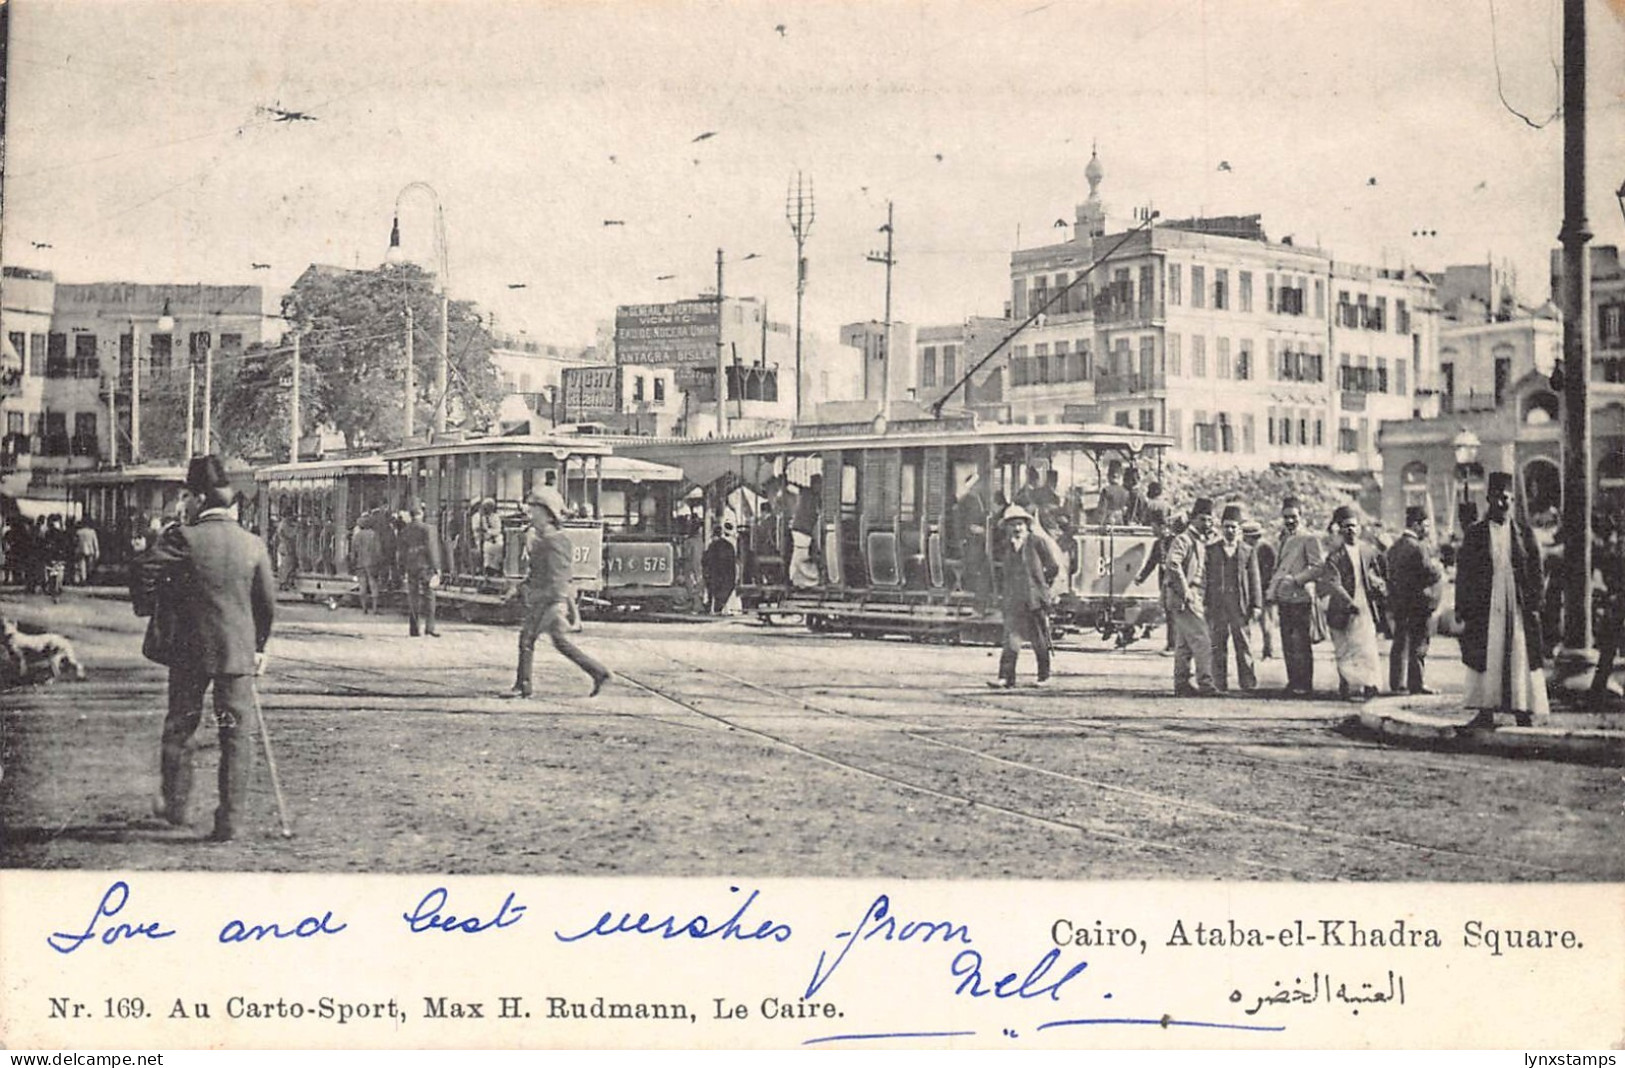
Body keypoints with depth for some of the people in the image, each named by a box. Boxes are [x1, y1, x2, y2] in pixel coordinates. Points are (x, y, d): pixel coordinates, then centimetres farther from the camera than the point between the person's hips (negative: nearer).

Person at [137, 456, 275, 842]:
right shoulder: (254, 544, 1)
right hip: (239, 653, 2)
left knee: (180, 727, 16)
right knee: (237, 735, 5)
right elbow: (268, 603, 4)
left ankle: (175, 806, 28)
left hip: (190, 650, -2)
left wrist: (173, 597, 2)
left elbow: (145, 573, -18)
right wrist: (259, 647, 16)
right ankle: (229, 820, 3)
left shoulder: (183, 538, -10)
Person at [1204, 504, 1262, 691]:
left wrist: (1256, 605, -1)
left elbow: (1255, 580, 7)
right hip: (1217, 606, 0)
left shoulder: (1248, 551, 10)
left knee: (1243, 645, 1)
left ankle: (1248, 683, 5)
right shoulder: (1211, 549, 9)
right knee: (1218, 646, 2)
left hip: (1240, 606, 0)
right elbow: (1205, 576, 7)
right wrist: (1204, 604, 1)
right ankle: (1220, 685, 7)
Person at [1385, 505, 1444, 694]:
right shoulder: (1418, 547, -18)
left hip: (1398, 602, 9)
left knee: (1400, 642, 14)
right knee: (1419, 644, -1)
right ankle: (1416, 684, 2)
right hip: (1419, 603, -8)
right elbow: (1432, 574, -18)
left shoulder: (1394, 547, 10)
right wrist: (1439, 568, 3)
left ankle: (1396, 682, 19)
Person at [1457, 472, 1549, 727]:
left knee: (1520, 657, 0)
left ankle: (1523, 711, 4)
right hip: (1485, 607, -1)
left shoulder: (1524, 534, 7)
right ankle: (1485, 711, 3)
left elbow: (1535, 572, 7)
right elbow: (1463, 575, 3)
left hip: (1517, 608, 1)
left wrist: (1534, 606, -2)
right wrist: (1464, 611, -4)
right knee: (1485, 657, -2)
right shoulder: (1475, 534, 4)